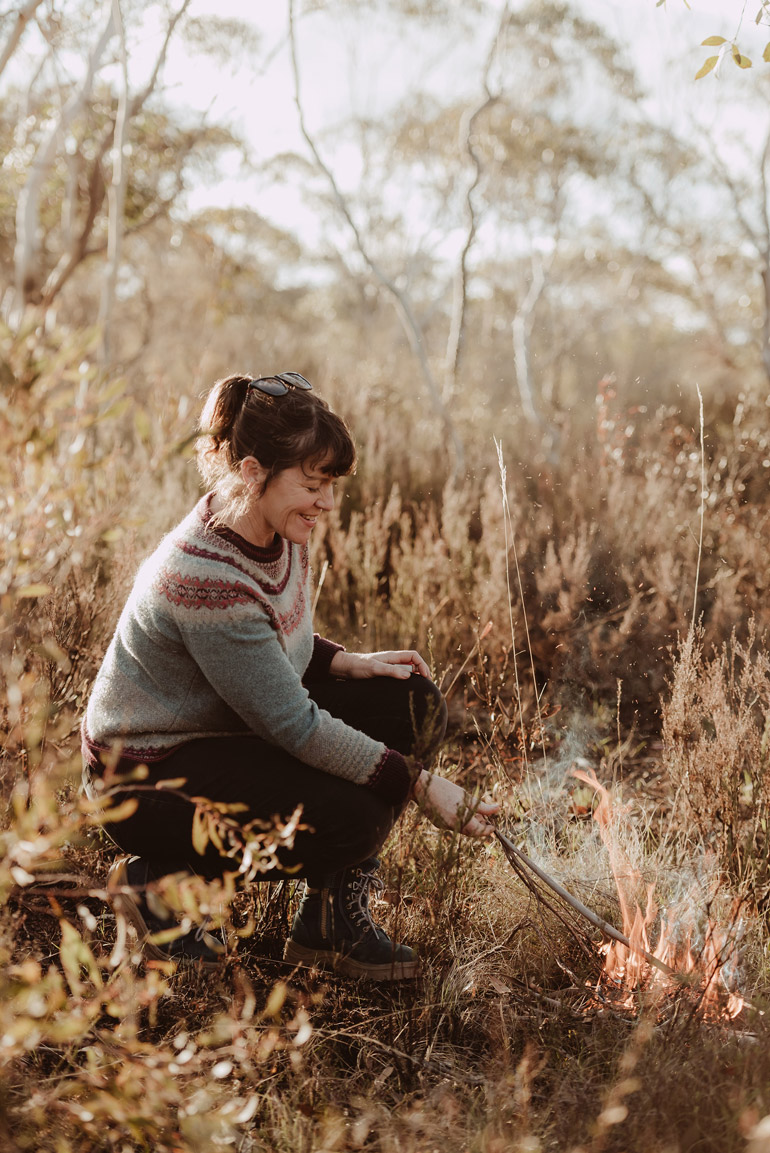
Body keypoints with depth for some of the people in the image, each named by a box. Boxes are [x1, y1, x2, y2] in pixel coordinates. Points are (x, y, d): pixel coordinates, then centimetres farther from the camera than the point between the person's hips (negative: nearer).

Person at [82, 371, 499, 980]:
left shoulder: (277, 530, -4)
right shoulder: (205, 577, -32)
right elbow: (294, 725, -28)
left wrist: (347, 662, -5)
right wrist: (420, 783, -25)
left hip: (234, 725, 9)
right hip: (150, 771, -9)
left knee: (413, 706, -6)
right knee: (349, 815, -26)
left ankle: (331, 917, 3)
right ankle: (159, 880, -4)